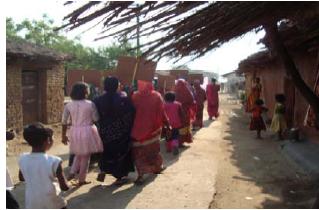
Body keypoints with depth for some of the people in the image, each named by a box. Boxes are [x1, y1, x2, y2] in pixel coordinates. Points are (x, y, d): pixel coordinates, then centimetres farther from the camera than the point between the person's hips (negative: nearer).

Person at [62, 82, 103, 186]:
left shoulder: (68, 105, -2)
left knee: (78, 154, 25)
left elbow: (64, 122, 0)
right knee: (86, 156, 10)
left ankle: (72, 173, 14)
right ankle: (82, 179, 16)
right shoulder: (90, 104, -10)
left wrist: (63, 136, 9)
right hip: (87, 131, -3)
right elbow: (96, 119, -5)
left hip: (74, 132, 4)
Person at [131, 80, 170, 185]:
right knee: (153, 149, 23)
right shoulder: (156, 96, -9)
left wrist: (132, 127, 8)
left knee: (139, 152, 5)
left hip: (139, 129, -1)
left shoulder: (135, 96, -10)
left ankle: (141, 175, -5)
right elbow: (161, 113, -6)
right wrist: (167, 123, 6)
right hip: (153, 128, 2)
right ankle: (157, 167, 40)